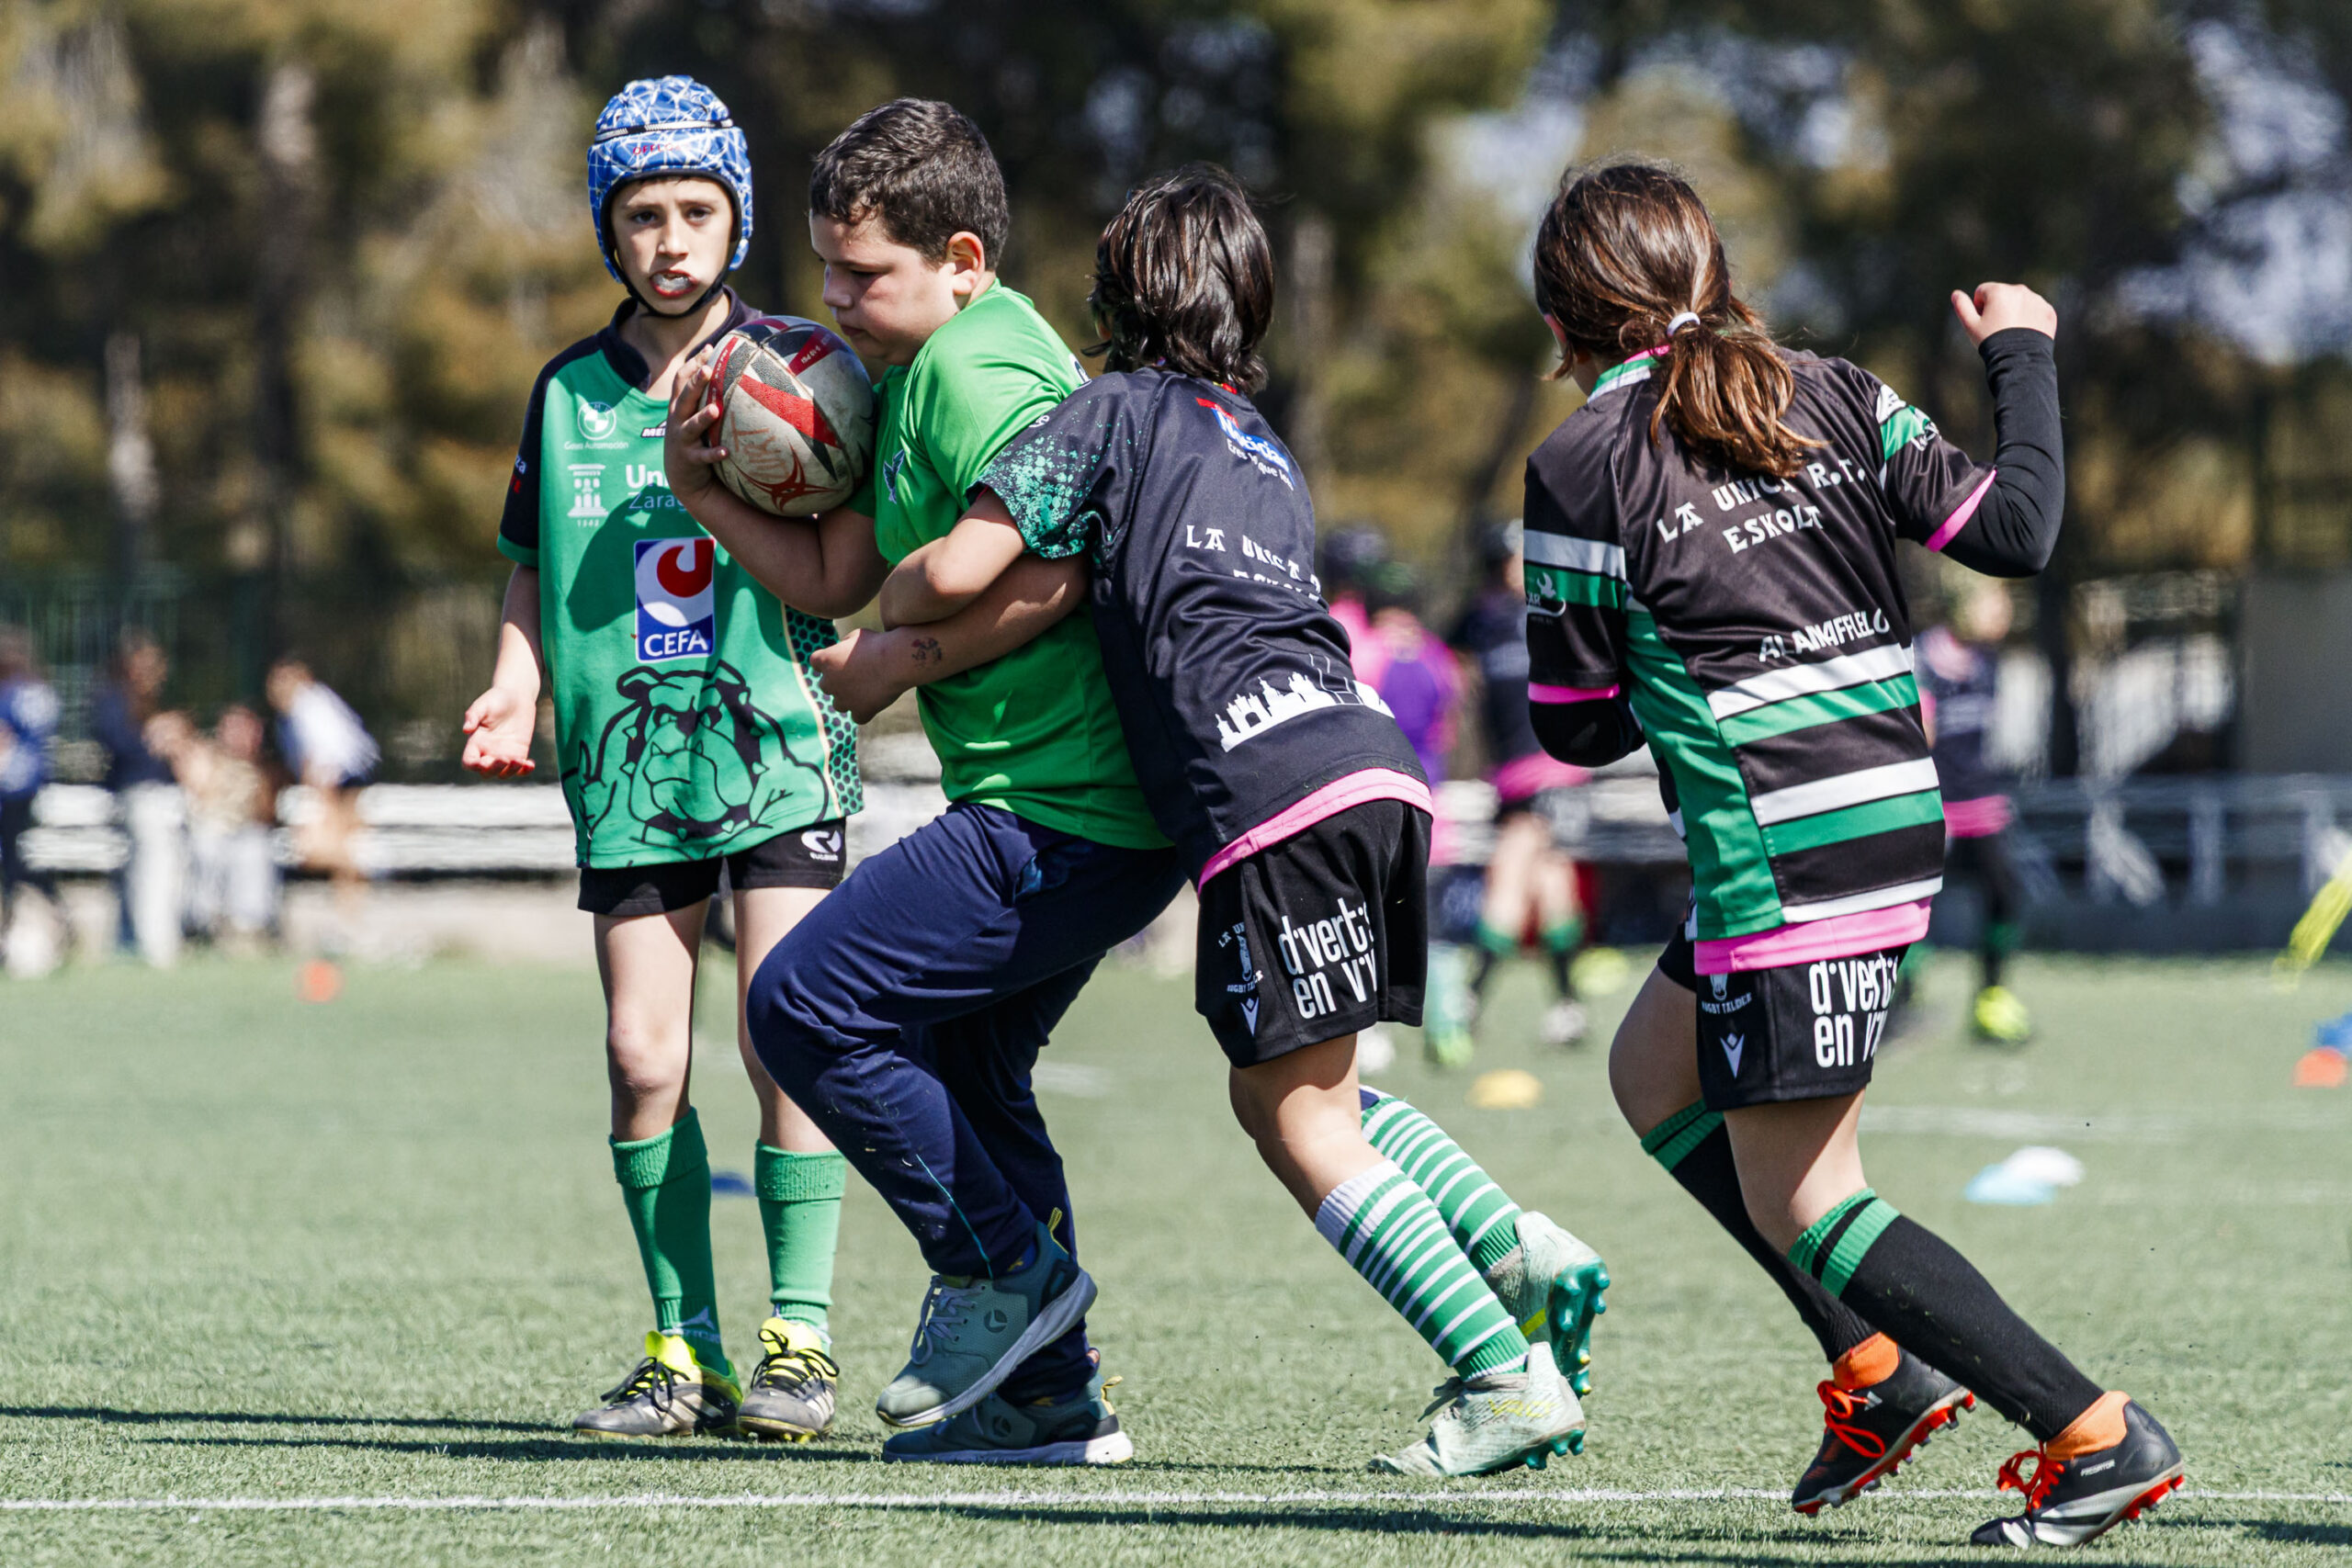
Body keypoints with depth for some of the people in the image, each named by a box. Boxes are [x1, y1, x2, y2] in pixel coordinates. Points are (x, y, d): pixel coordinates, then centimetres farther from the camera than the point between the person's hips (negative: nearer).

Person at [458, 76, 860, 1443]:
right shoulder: (570, 392, 10)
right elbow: (535, 577, 19)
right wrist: (517, 692, 1)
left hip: (780, 744, -3)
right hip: (629, 763, 3)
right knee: (645, 1057, -1)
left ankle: (801, 1337, -3)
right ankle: (688, 1351, 8)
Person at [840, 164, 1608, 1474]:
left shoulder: (1116, 411, 9)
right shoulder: (1267, 450, 31)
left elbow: (960, 569, 1)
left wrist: (882, 638, 22)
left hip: (1269, 789, -7)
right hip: (1378, 764, 7)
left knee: (1301, 1114, -1)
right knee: (1292, 1089, 20)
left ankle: (1507, 1377, -9)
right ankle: (1521, 1255, 3)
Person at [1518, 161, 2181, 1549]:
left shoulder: (1583, 469, -7)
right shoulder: (1839, 400, 6)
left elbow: (1577, 726, -2)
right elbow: (2018, 528, 4)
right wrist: (2024, 361, 19)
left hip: (1778, 860, -8)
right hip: (1898, 820, 8)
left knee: (1797, 1201, 1)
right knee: (1653, 1072, 25)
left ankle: (2099, 1436, -6)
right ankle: (1878, 1365, 21)